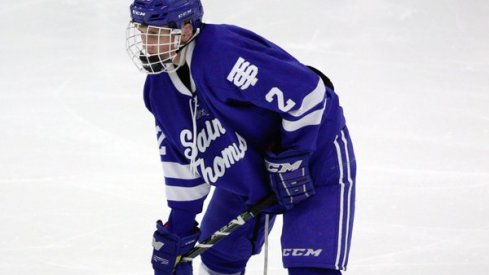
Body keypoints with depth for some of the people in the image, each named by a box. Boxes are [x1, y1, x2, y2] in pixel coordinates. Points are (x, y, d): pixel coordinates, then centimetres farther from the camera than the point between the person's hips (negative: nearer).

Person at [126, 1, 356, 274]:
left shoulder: (223, 56, -32)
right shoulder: (160, 88, -4)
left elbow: (307, 92, -32)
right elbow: (182, 162, 8)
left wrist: (291, 159, -25)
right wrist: (178, 230, 8)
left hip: (316, 160, -9)